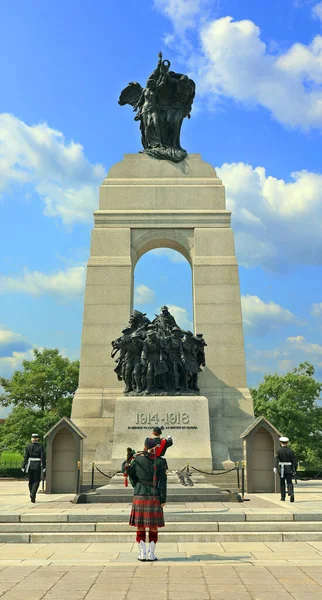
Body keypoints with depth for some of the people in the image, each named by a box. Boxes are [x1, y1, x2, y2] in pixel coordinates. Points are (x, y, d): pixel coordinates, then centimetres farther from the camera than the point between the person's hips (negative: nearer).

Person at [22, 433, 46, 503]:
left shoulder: (28, 447, -1)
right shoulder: (41, 447, -4)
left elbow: (26, 457, -3)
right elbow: (43, 458, -7)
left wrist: (23, 466, 1)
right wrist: (44, 467, -4)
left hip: (30, 465, 2)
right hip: (38, 466, -2)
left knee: (31, 481, 14)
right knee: (36, 481, 4)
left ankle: (32, 496, 19)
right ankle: (33, 494, -17)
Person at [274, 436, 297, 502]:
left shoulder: (279, 450, -5)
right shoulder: (290, 450, 1)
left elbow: (276, 459, -20)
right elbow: (294, 461, 1)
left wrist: (275, 467, -29)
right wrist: (294, 470, 9)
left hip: (281, 469, -1)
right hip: (289, 469, 1)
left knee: (282, 483, 12)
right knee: (289, 482, 0)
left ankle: (283, 497, 18)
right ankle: (291, 493, -25)